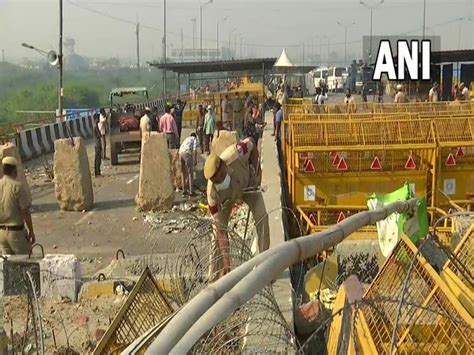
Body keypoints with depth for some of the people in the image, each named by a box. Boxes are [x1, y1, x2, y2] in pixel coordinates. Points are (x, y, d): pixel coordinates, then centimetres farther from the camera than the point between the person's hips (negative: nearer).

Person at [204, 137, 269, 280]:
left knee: (262, 216, -16)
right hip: (228, 197, -1)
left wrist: (256, 169, -20)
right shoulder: (212, 193, -40)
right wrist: (225, 257, -39)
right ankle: (215, 275, 1)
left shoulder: (236, 154, -44)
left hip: (248, 184, 1)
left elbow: (251, 143, -18)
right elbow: (221, 230, -35)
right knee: (218, 229, -11)